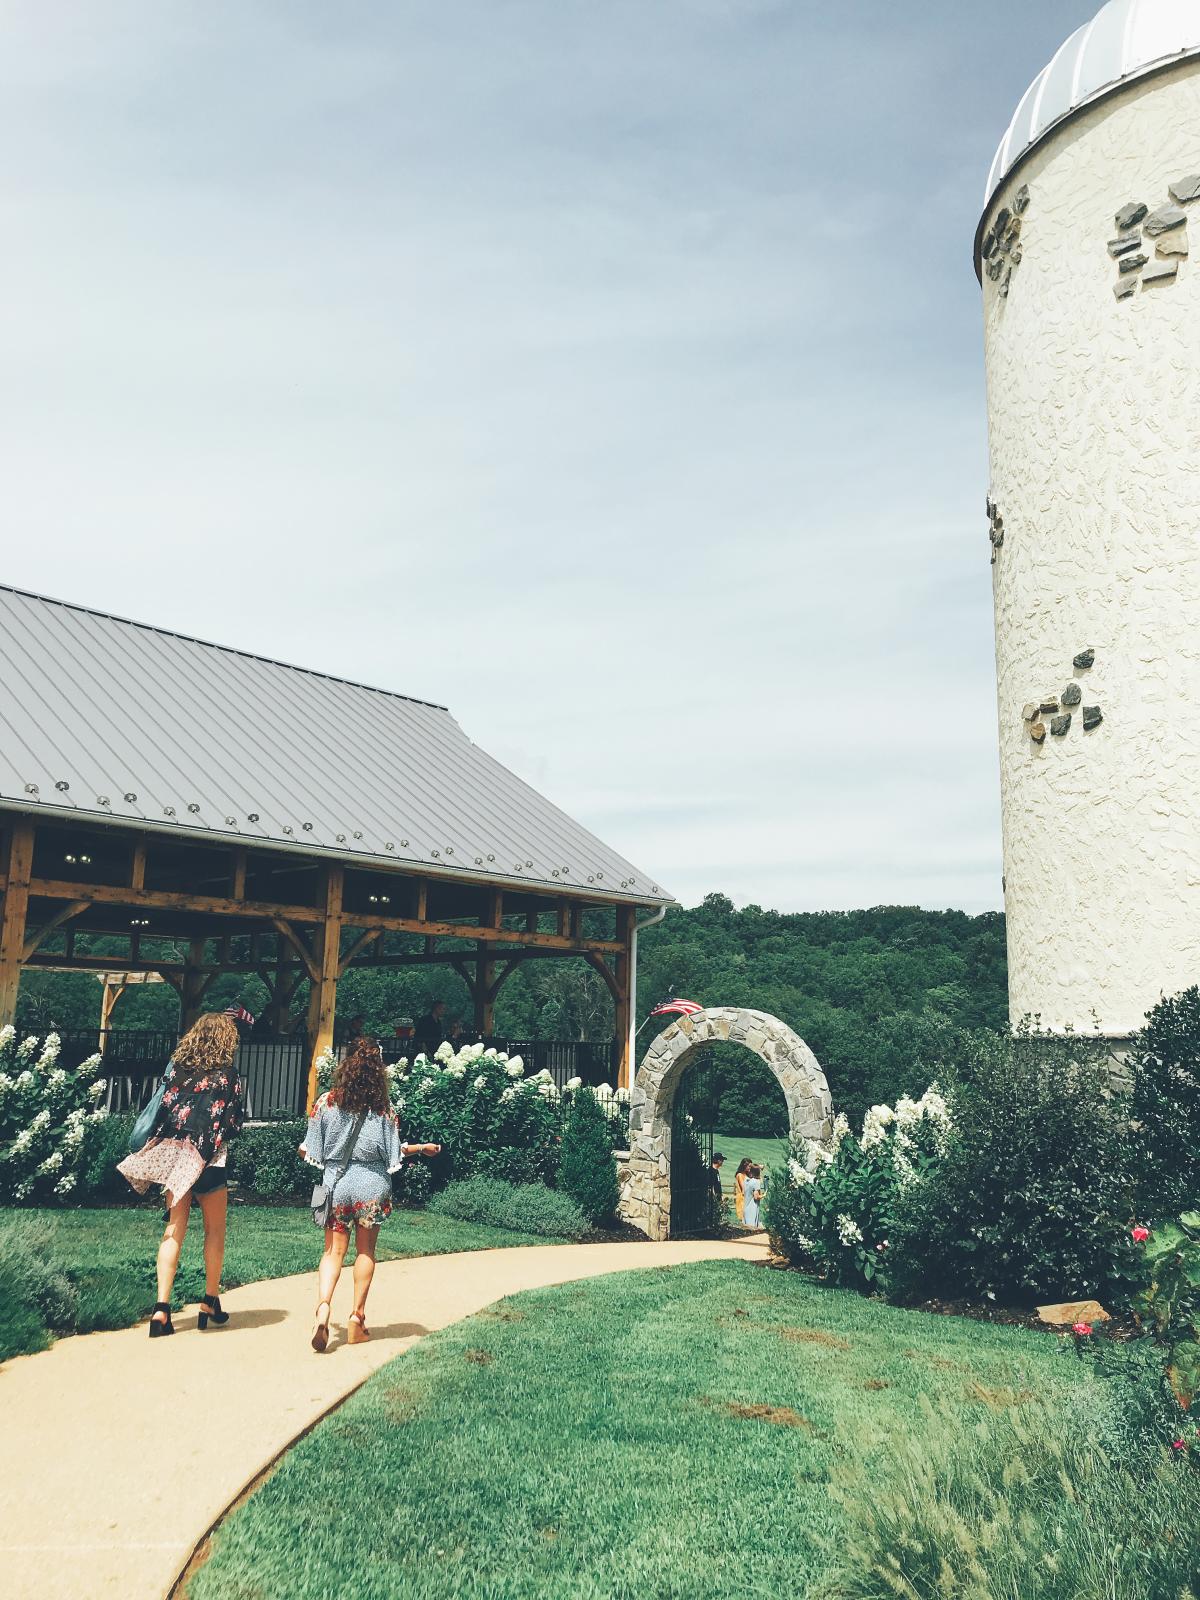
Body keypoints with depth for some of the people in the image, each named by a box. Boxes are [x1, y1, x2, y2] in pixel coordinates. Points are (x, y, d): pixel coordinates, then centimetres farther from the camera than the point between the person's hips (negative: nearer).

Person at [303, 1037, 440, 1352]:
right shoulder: (383, 1107, -8)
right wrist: (422, 1148, 14)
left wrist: (302, 1150, 24)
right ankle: (358, 1317, 16)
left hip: (336, 1183, 1)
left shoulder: (327, 1102, -6)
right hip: (371, 1185, 0)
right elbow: (393, 1151, -4)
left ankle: (323, 1306, -15)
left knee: (333, 1251, 7)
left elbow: (311, 1149, 0)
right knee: (365, 1251, 13)